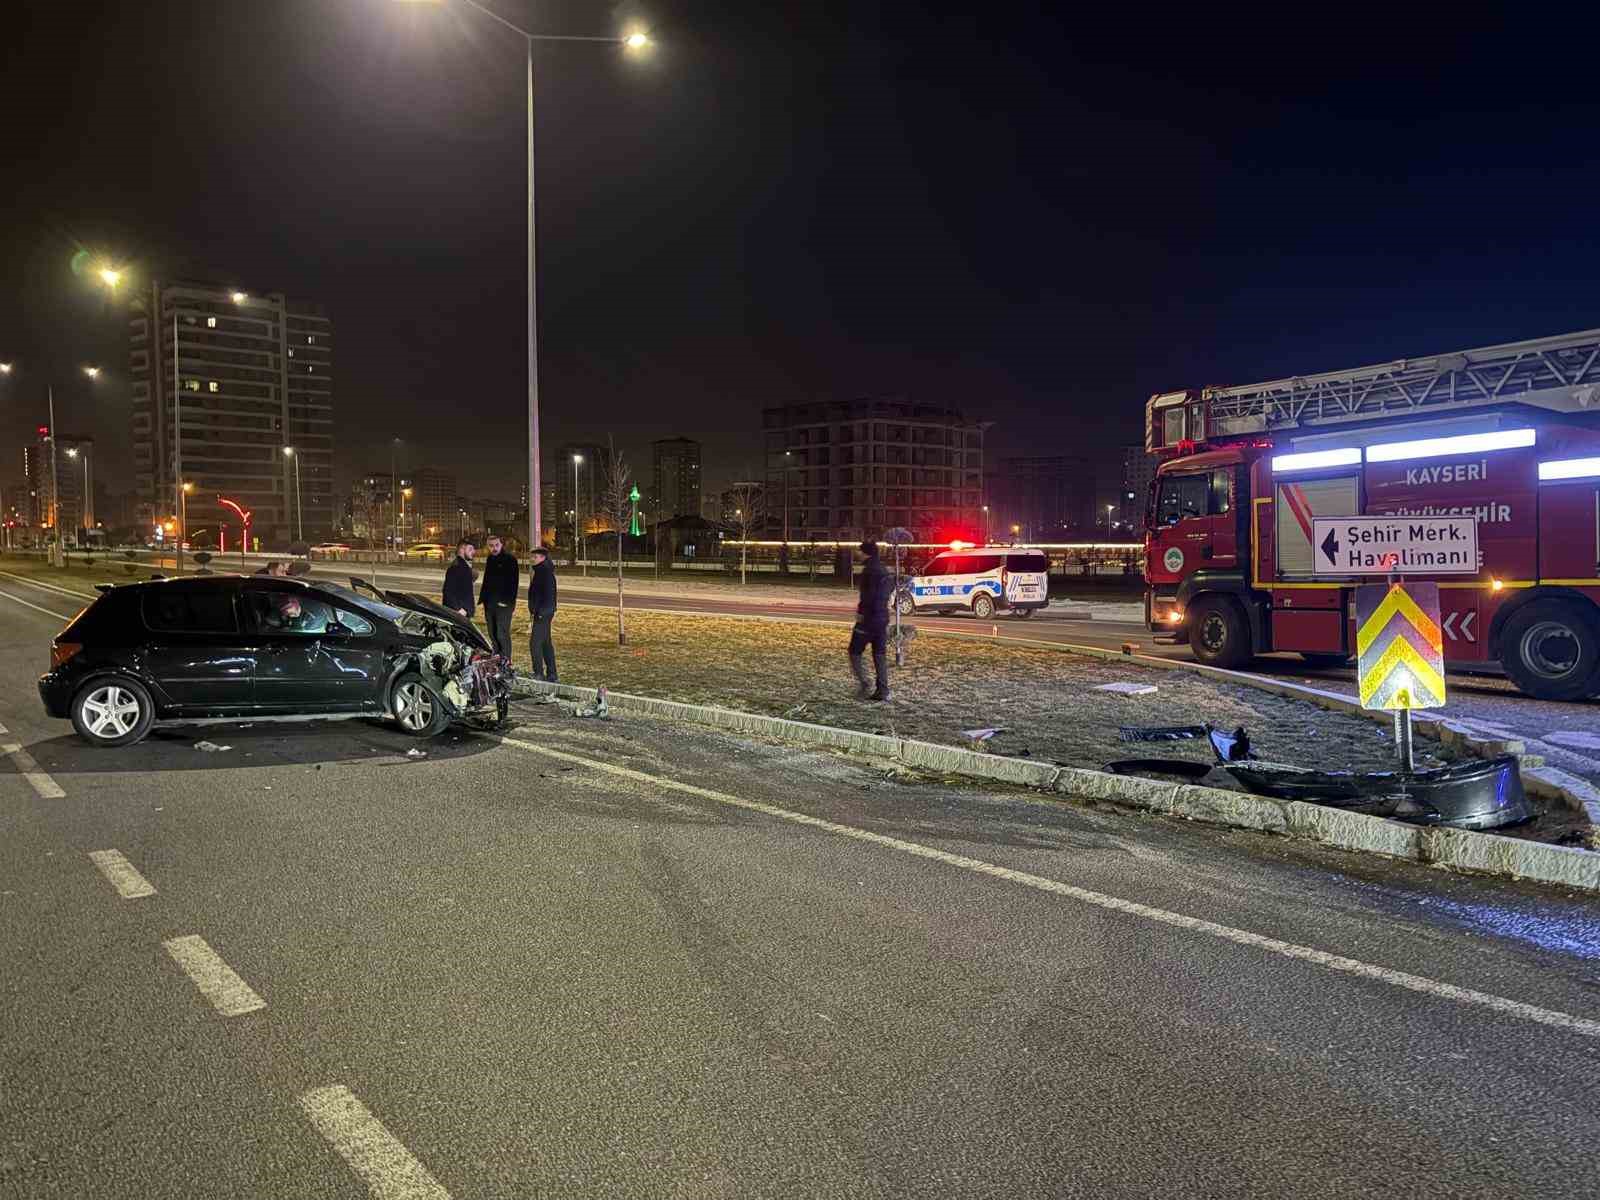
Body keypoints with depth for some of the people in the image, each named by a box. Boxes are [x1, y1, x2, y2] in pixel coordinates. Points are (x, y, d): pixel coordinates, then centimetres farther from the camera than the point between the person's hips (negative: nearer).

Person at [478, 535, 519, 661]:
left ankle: (505, 662, -2)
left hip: (504, 604, -7)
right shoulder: (490, 559, 14)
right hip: (490, 603, 7)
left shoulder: (510, 559, -8)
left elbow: (513, 582, -11)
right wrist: (483, 599, 16)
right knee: (492, 635, 12)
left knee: (502, 635, -8)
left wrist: (510, 602, -16)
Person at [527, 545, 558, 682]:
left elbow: (548, 593, -22)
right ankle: (551, 674, 18)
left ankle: (538, 674, -8)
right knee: (546, 643, 13)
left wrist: (541, 611, -23)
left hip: (543, 613, -11)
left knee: (535, 643, -10)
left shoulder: (546, 572, -16)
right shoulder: (540, 571, 16)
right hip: (541, 613, 11)